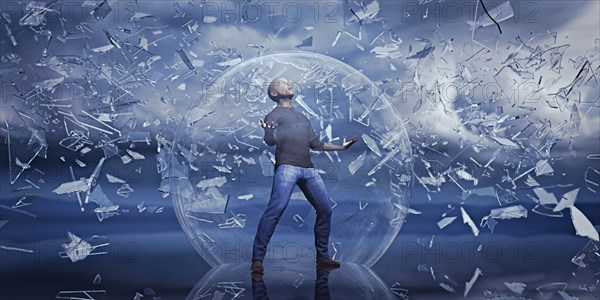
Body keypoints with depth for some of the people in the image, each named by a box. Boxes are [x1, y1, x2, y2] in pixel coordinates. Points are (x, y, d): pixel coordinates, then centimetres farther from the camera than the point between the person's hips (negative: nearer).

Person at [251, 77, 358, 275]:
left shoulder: (302, 118, 31)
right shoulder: (273, 115, 11)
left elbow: (316, 144, 30)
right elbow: (271, 141, -6)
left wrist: (341, 147, 30)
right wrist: (269, 131, -28)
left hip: (309, 169, 7)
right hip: (287, 167, -6)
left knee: (325, 210, 2)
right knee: (275, 210, -18)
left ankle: (323, 257, 14)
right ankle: (257, 259, -14)